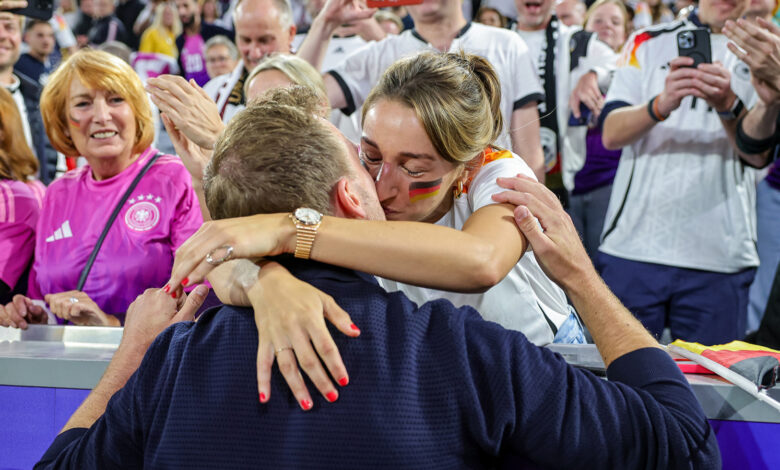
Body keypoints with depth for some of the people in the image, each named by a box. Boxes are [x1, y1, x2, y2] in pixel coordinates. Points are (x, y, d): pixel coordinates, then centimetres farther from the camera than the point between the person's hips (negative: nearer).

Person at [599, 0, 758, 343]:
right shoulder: (648, 43, 12)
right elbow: (611, 134, 0)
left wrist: (728, 106, -23)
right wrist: (661, 104, -21)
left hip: (717, 259, 0)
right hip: (633, 247, 0)